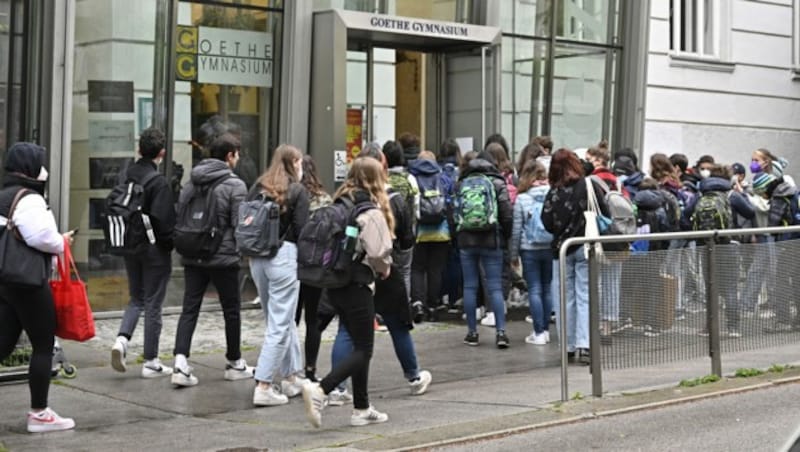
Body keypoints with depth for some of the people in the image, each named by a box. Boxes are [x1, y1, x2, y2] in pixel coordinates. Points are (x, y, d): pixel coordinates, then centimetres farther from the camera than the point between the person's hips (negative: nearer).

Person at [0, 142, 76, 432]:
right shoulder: (30, 199, -15)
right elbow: (41, 236, -26)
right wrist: (62, 243, -6)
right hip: (28, 283, -9)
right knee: (44, 346, 2)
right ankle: (39, 414, 8)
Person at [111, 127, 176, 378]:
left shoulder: (127, 176, 2)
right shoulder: (159, 182, -18)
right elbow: (164, 221, -20)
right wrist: (169, 244, -3)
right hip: (155, 250, -6)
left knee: (136, 299, 20)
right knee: (153, 304, 4)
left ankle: (122, 339, -4)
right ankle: (151, 362, 10)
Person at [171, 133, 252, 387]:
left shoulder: (191, 183, 7)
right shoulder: (234, 185, -11)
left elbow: (179, 217, 11)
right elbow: (240, 224, -14)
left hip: (192, 258, 5)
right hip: (223, 258, -5)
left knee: (189, 310, 4)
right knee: (231, 310, 11)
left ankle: (181, 362, -12)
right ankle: (234, 363, 23)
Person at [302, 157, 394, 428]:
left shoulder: (339, 206, 9)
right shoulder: (371, 212, -13)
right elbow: (378, 253, -19)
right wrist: (384, 269, 2)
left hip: (334, 284, 8)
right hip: (357, 286, -8)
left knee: (359, 345, 16)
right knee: (364, 350, -1)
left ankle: (361, 408, 20)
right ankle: (320, 390, -19)